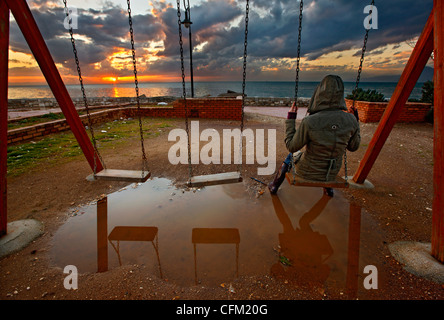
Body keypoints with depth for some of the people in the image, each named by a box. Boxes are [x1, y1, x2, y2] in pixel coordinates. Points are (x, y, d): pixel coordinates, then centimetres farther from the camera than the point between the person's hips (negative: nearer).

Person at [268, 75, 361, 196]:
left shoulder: (309, 122, -30)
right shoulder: (350, 120, -17)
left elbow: (292, 146, -16)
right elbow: (353, 147, 0)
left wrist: (290, 118, -10)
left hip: (307, 172, -3)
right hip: (332, 174, 3)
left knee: (293, 154, 31)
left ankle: (274, 186, 44)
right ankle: (328, 187, 52)